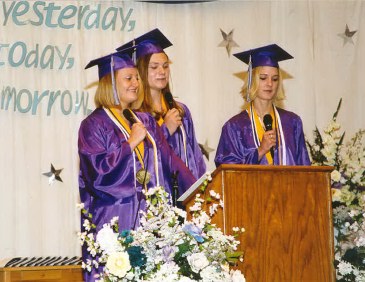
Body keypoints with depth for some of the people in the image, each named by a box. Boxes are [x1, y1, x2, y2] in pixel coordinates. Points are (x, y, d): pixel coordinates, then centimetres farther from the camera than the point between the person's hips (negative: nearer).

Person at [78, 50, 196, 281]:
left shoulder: (145, 121, 15)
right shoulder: (94, 125, -3)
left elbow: (169, 160, 11)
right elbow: (97, 171, -15)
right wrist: (131, 142, -13)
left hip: (151, 218, 6)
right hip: (116, 219, -5)